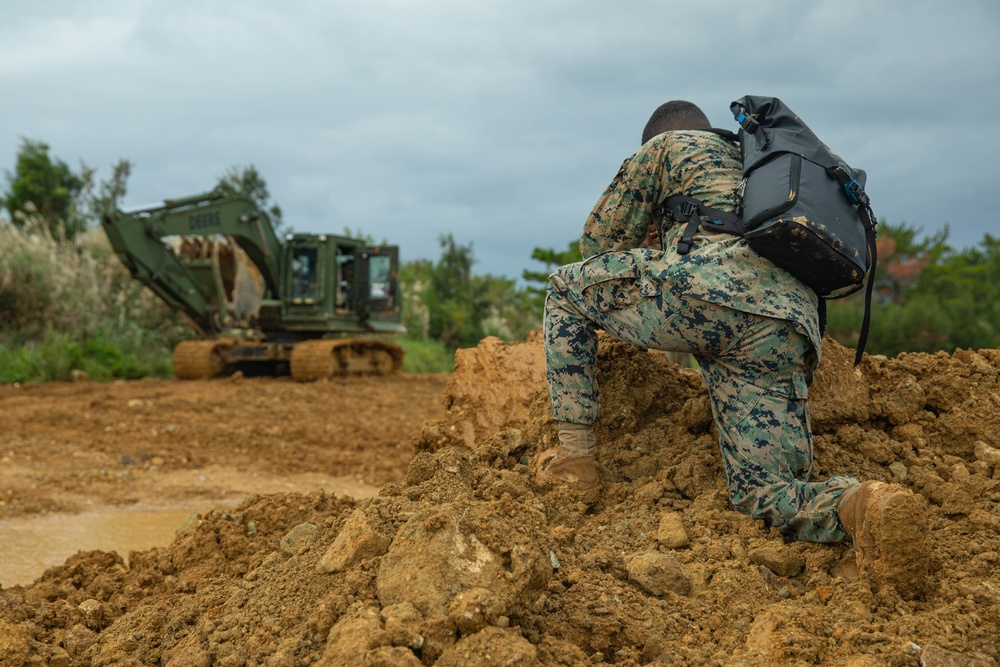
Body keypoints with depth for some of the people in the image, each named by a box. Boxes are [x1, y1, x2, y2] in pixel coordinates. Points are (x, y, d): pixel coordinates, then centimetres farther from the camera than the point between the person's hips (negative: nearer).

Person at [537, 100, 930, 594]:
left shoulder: (670, 145, 26)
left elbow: (600, 239, 25)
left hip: (712, 286, -5)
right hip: (788, 329, 6)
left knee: (566, 288, 20)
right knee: (766, 494, 9)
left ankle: (575, 459, 10)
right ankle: (863, 505, -25)